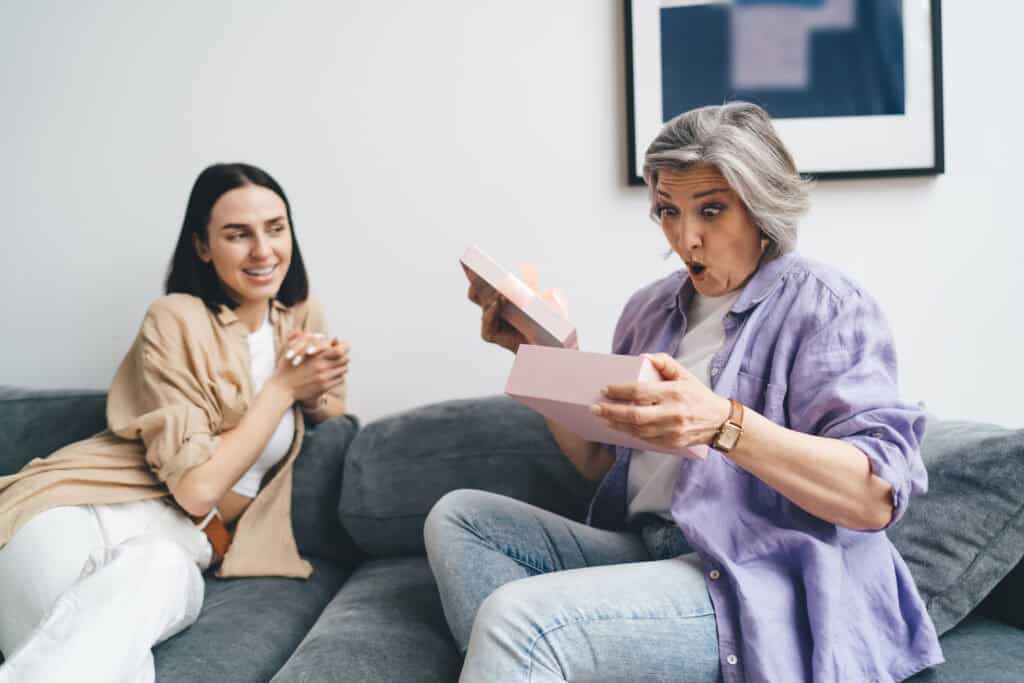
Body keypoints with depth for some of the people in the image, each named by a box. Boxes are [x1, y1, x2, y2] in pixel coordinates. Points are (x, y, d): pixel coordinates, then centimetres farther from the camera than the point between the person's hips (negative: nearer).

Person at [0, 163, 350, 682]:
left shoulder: (300, 315, 10)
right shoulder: (176, 320, -8)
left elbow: (333, 411, 28)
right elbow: (198, 487, -15)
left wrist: (317, 392, 2)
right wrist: (284, 384, -9)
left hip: (176, 541, 5)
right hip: (80, 512, -4)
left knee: (161, 571, -37)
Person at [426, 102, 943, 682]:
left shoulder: (827, 307, -5)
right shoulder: (652, 308, 14)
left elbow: (877, 497, -17)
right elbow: (599, 462, 16)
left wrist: (722, 423, -30)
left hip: (764, 583, -8)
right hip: (642, 551, 8)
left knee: (518, 617, -28)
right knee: (459, 517, -3)